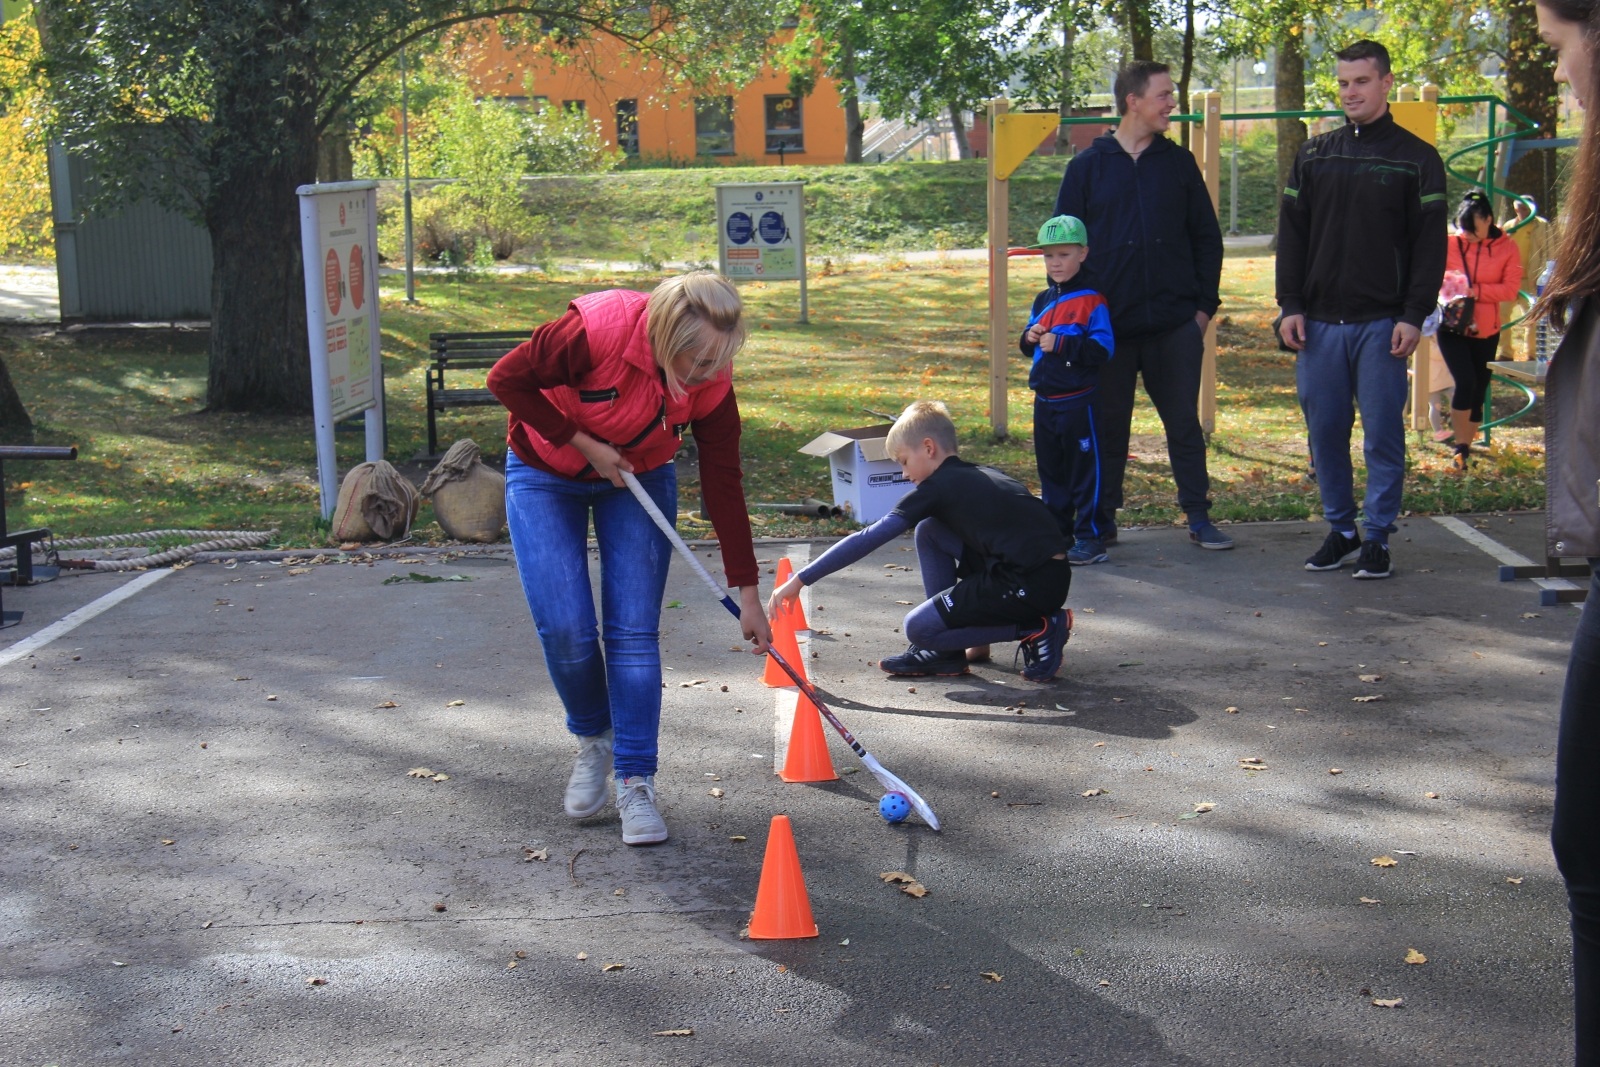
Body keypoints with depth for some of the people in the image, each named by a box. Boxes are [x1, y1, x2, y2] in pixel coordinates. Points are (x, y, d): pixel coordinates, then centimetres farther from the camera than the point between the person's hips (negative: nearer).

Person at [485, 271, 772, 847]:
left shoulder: (713, 384, -22)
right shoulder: (595, 331, -35)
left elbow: (723, 487, -13)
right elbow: (506, 380, -21)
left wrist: (748, 593, -11)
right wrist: (584, 444, -24)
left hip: (638, 479, 2)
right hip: (545, 475, -2)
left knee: (635, 632, -8)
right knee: (566, 631, -10)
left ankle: (635, 782, 1)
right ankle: (593, 740, 19)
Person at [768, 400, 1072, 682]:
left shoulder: (938, 486, -4)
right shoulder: (984, 474, 19)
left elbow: (867, 540, -6)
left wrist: (799, 580, -4)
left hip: (1033, 586, -9)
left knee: (918, 628, 1)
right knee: (929, 530, 13)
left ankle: (1038, 629, -2)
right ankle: (944, 652, 16)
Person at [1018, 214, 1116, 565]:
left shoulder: (1091, 302, -11)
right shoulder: (1042, 301, 13)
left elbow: (1103, 349, -18)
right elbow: (1029, 348, 20)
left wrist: (1060, 343, -23)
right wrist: (1029, 338, -3)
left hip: (1078, 401, -7)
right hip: (1044, 401, 8)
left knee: (1084, 469, -1)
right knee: (1050, 469, 14)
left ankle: (1089, 538, 4)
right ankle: (1056, 533, 24)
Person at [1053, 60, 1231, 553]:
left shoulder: (1179, 163, 8)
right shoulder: (1087, 167, 3)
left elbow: (1206, 239, 11)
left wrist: (1204, 305, 3)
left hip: (1176, 325, 1)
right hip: (1107, 325, -1)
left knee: (1185, 422, 6)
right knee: (1107, 425, 6)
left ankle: (1199, 516, 15)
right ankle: (1102, 520, 16)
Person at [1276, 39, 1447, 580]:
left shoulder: (1416, 158, 3)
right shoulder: (1313, 156, 12)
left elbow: (1430, 244, -1)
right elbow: (1292, 234, 12)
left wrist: (1414, 315, -10)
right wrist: (1290, 304, 1)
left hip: (1383, 324, -3)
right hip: (1320, 322, 3)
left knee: (1382, 434, -2)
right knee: (1325, 432, 5)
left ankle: (1378, 539, 6)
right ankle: (1340, 531, 17)